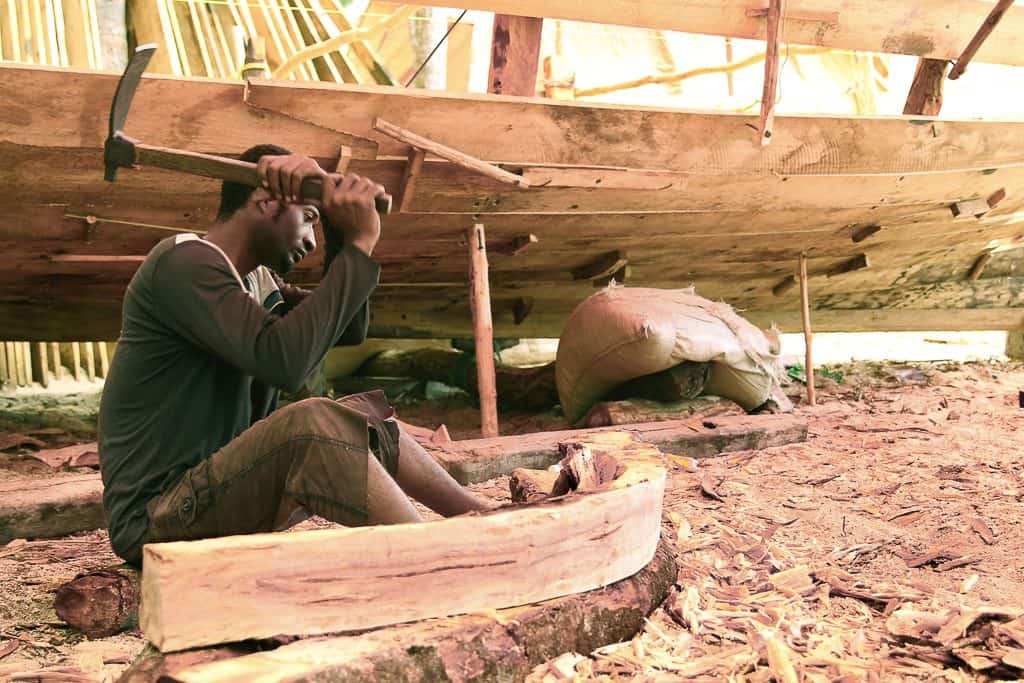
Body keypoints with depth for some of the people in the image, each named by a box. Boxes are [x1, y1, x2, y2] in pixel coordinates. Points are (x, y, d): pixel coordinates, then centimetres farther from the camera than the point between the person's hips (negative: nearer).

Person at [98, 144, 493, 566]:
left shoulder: (257, 280, 15)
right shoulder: (184, 262, -14)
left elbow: (350, 329, 6)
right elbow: (283, 360, -28)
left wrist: (337, 213, -3)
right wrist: (360, 243, -21)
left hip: (221, 494, 10)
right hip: (155, 519, -10)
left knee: (368, 415, 13)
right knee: (311, 422, -32)